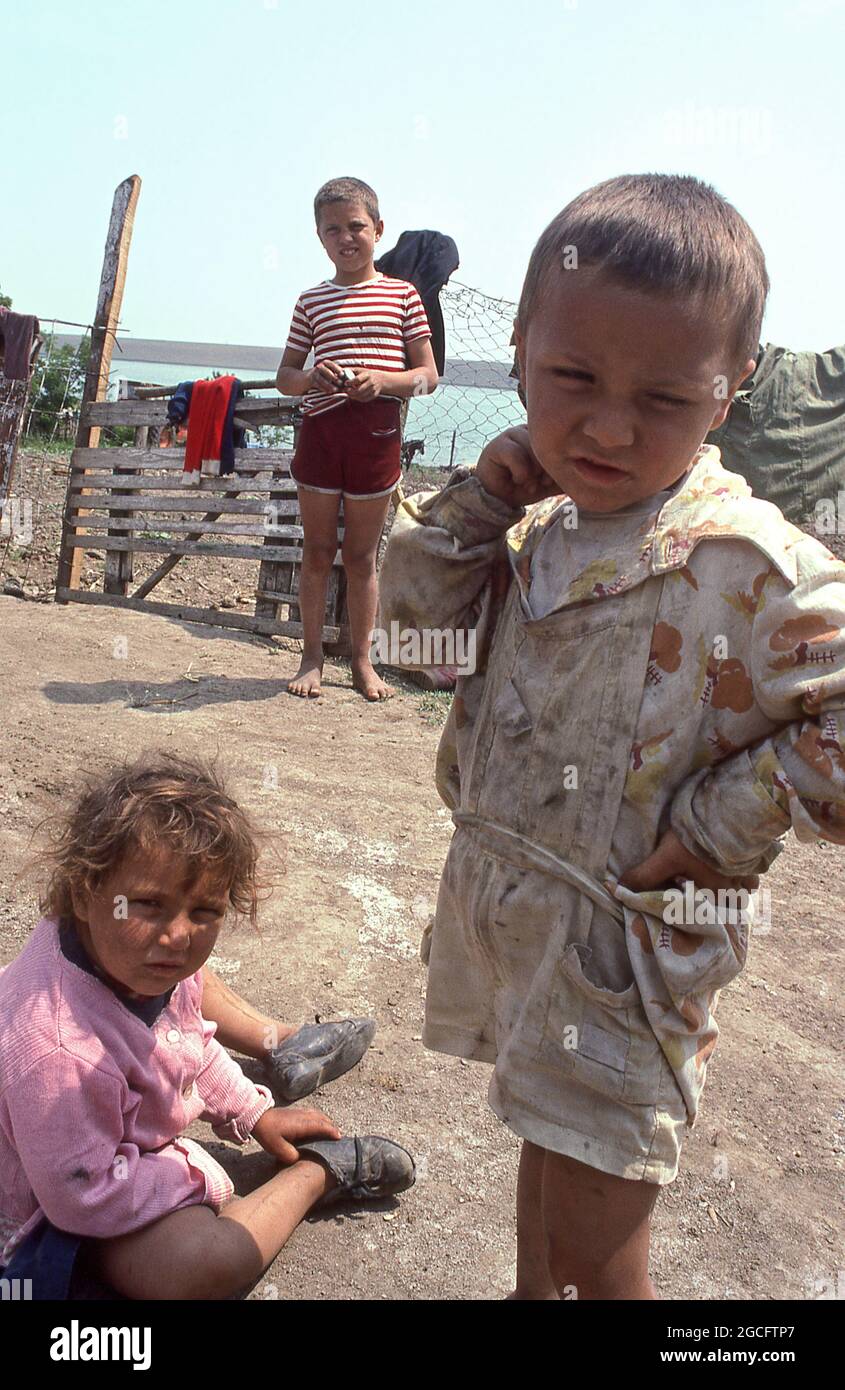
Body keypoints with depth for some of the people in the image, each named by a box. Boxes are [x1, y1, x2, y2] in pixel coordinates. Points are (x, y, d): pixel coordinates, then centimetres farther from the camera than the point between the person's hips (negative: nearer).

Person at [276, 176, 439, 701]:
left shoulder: (402, 294, 4)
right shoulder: (312, 301, 10)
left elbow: (429, 376, 2)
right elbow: (284, 376, 13)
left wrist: (384, 380, -17)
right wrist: (310, 377, -10)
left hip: (377, 433, -1)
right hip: (320, 427, 2)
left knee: (362, 554, 6)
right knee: (318, 549, 6)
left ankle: (363, 661, 18)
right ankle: (312, 657, 17)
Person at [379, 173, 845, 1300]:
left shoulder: (748, 564, -24)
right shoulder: (540, 524, -1)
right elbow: (412, 595, 7)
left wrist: (719, 825, -21)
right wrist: (483, 491, -8)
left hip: (625, 942, -7)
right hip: (497, 891, 7)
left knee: (593, 1246, 6)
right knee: (547, 1134, 29)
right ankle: (531, 1293, 52)